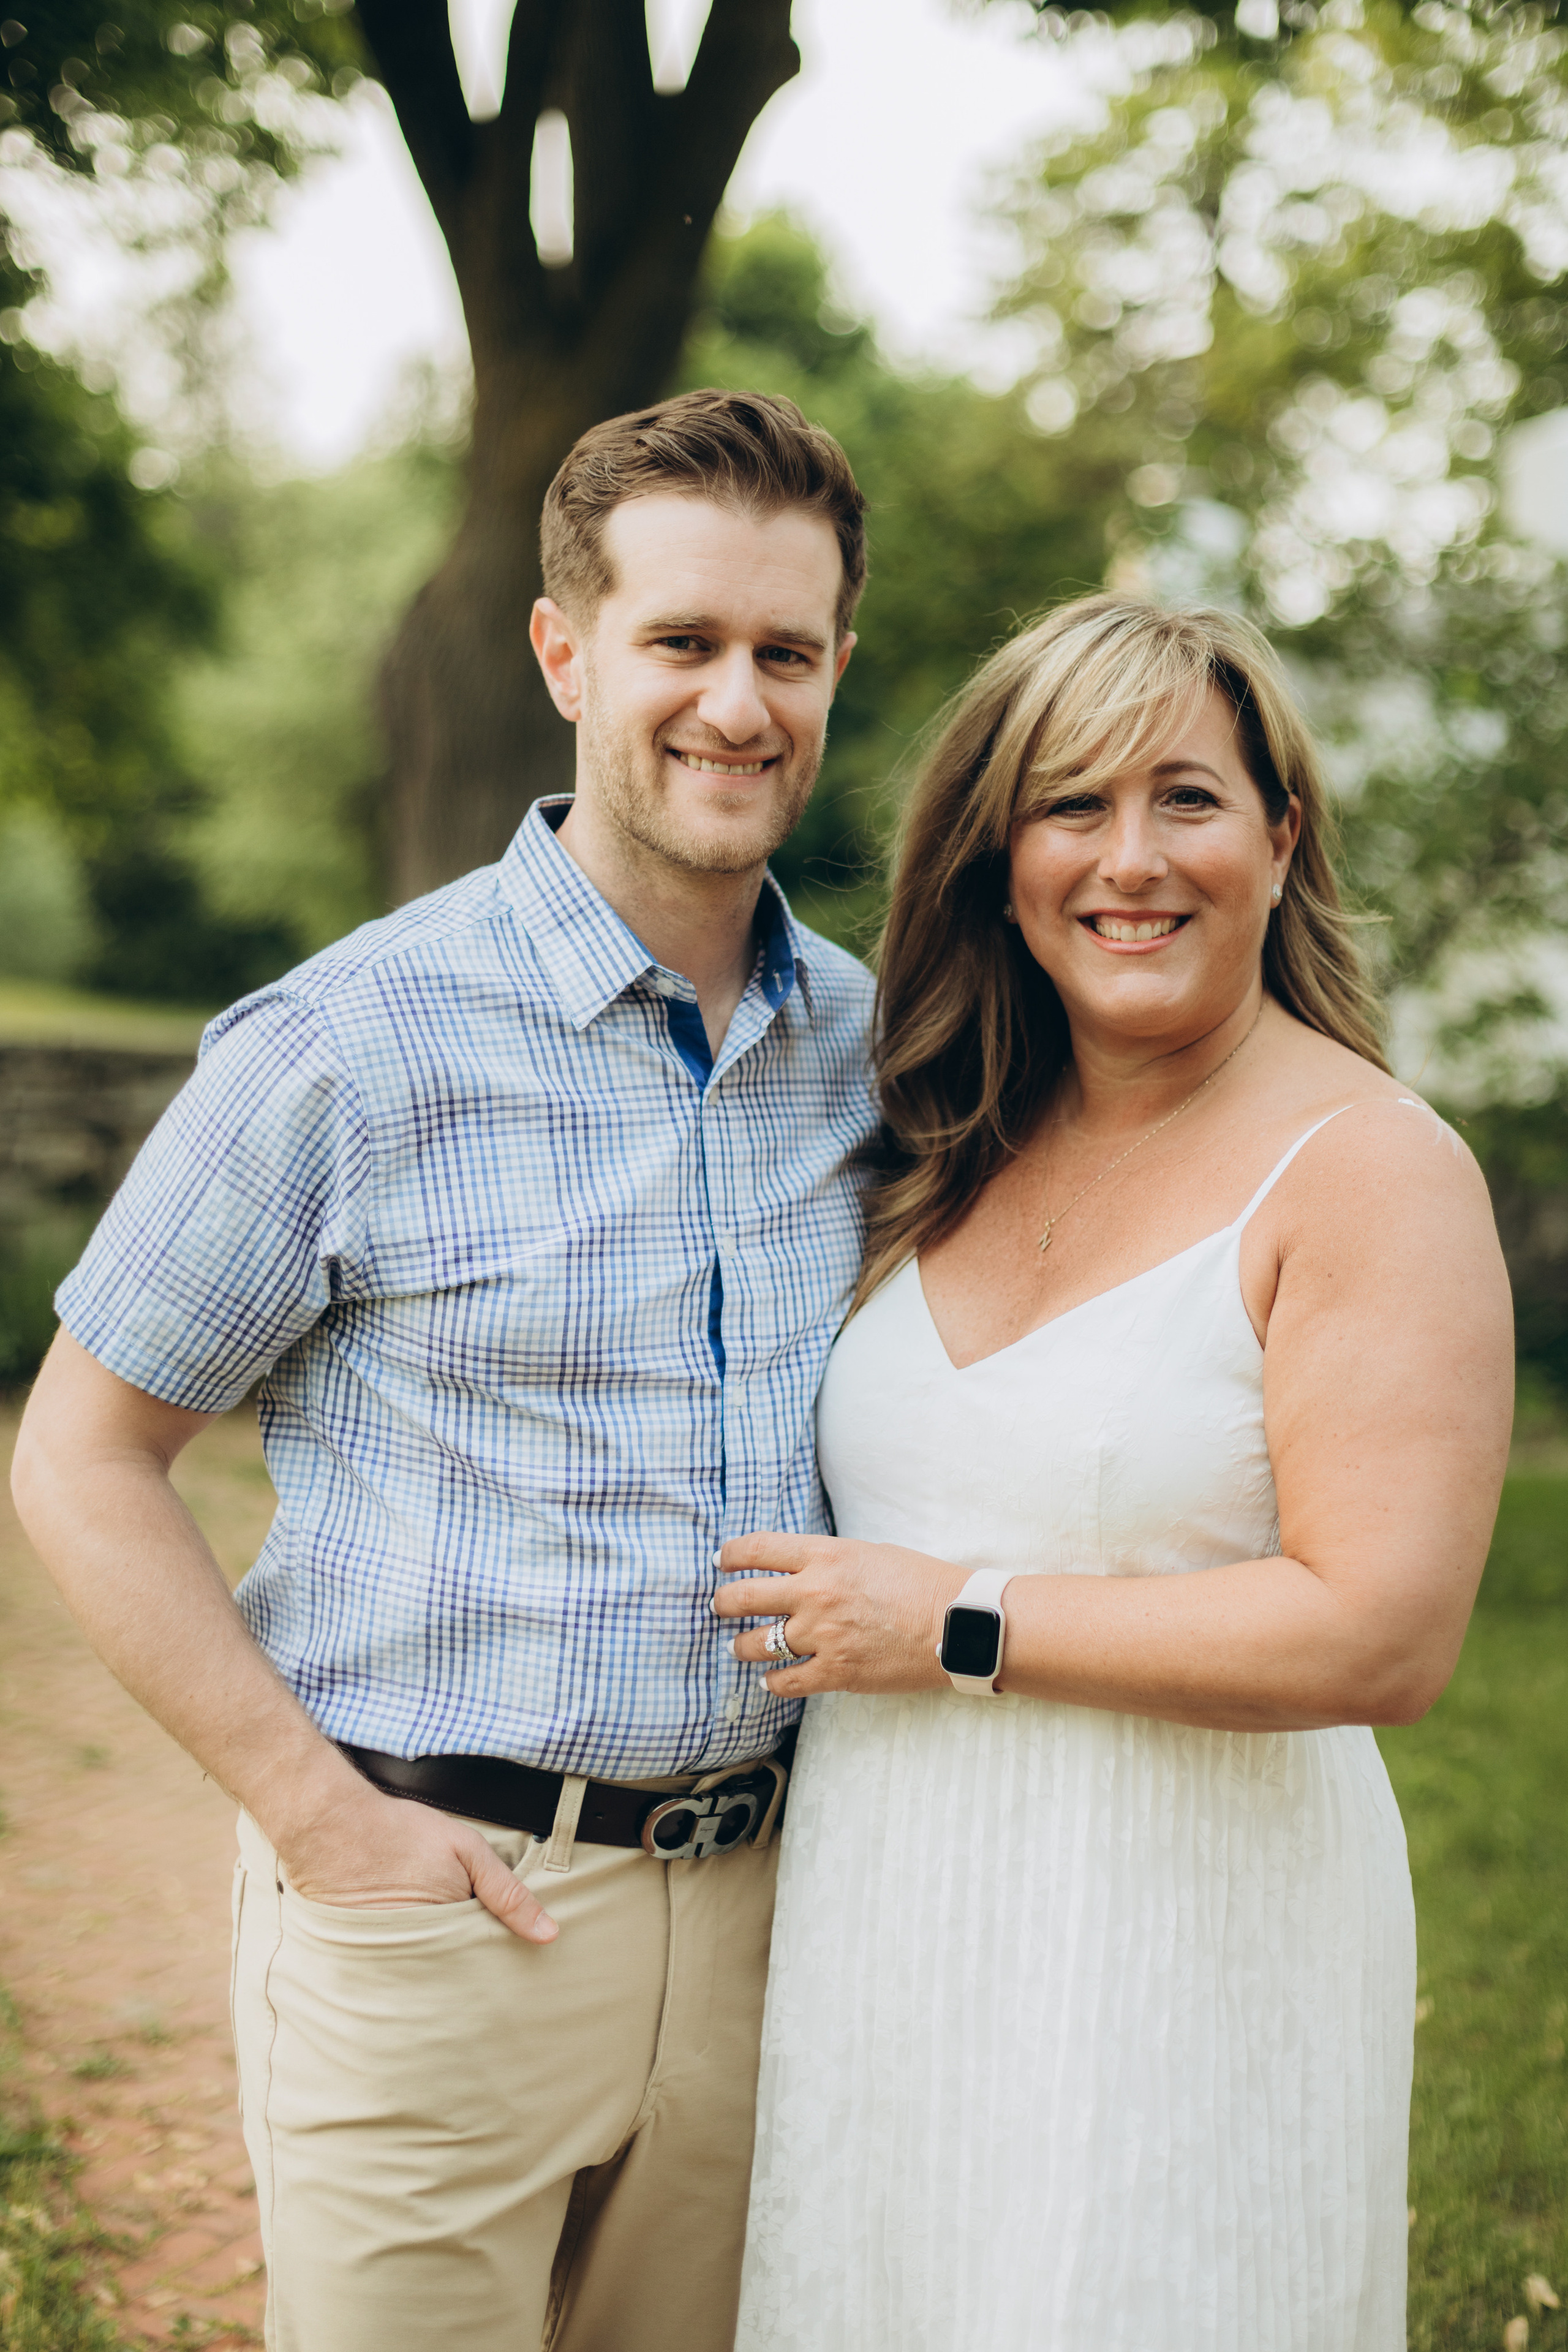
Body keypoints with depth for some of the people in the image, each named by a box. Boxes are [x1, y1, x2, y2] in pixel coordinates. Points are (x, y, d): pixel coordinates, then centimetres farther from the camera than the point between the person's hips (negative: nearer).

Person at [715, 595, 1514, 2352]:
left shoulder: (1368, 1169, -12)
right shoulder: (954, 1157, 8)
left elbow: (1384, 1637, -21)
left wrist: (961, 1625, -16)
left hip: (1183, 1936, -6)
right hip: (879, 1927, 6)